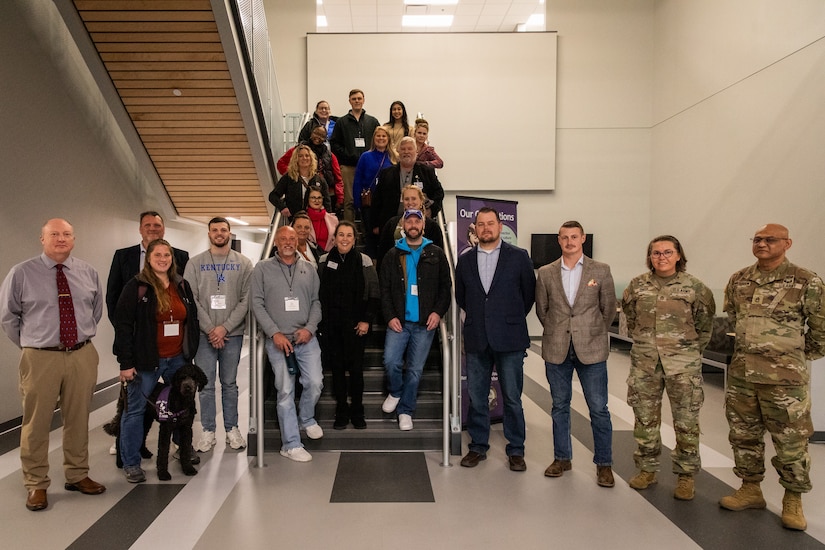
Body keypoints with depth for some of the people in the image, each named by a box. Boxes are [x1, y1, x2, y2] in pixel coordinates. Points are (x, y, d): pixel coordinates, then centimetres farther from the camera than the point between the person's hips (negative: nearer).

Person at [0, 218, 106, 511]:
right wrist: (30, 345, 5)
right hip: (40, 358, -3)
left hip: (83, 355, 3)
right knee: (36, 423, 5)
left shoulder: (88, 273, 6)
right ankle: (36, 485, 20)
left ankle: (77, 475, 29)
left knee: (79, 419, 13)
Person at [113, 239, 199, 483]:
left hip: (178, 359, 5)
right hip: (146, 361, -5)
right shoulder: (136, 287, -8)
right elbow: (122, 325, -10)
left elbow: (192, 320, 15)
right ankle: (131, 463, 15)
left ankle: (184, 449, 33)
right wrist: (126, 363, -13)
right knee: (135, 410, 2)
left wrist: (191, 352, 10)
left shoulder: (182, 286, 8)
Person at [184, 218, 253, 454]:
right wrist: (210, 329, -11)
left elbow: (246, 299, -2)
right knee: (206, 385, 4)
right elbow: (191, 299, -2)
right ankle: (208, 432, 15)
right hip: (204, 334, 0)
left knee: (229, 383, 9)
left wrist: (225, 327, -11)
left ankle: (232, 429, 19)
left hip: (233, 334, 0)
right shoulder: (195, 263, 4)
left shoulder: (243, 263, 4)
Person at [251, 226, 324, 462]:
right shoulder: (262, 269, 4)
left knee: (315, 383, -5)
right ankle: (291, 444, 11)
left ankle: (306, 418, 27)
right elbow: (257, 304, -1)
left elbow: (316, 302, 10)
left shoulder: (309, 269, 11)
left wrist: (310, 328, -7)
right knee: (285, 391, 0)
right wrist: (275, 333, -9)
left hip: (306, 338, 2)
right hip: (277, 340, -2)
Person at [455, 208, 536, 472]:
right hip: (476, 340, 3)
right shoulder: (465, 261, 9)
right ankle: (478, 446, 23)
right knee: (476, 398, 9)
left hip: (509, 340, -2)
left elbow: (529, 294, 6)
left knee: (512, 398, 4)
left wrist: (513, 319, 11)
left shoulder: (519, 257, 1)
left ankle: (516, 450, 18)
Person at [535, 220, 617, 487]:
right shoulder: (545, 273, 5)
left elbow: (609, 308, 5)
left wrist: (594, 333, 5)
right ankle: (562, 458, 25)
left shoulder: (601, 270, 1)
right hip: (556, 350, 2)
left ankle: (604, 464, 16)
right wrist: (556, 333, 7)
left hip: (591, 350, -2)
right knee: (559, 406, 12)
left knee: (599, 408, 2)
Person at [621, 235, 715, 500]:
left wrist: (693, 350, 6)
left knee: (686, 419, 4)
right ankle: (647, 468, 26)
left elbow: (704, 322, 4)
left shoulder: (694, 287, -4)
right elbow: (630, 316, 17)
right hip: (644, 361, 3)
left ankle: (686, 474, 18)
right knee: (645, 417, 11)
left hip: (683, 363, -2)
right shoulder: (637, 285, 4)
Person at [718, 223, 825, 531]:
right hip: (740, 374, 5)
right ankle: (750, 489, 29)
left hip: (785, 377, -5)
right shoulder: (738, 280, 6)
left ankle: (793, 500, 22)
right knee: (743, 434, 13)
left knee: (791, 441, 5)